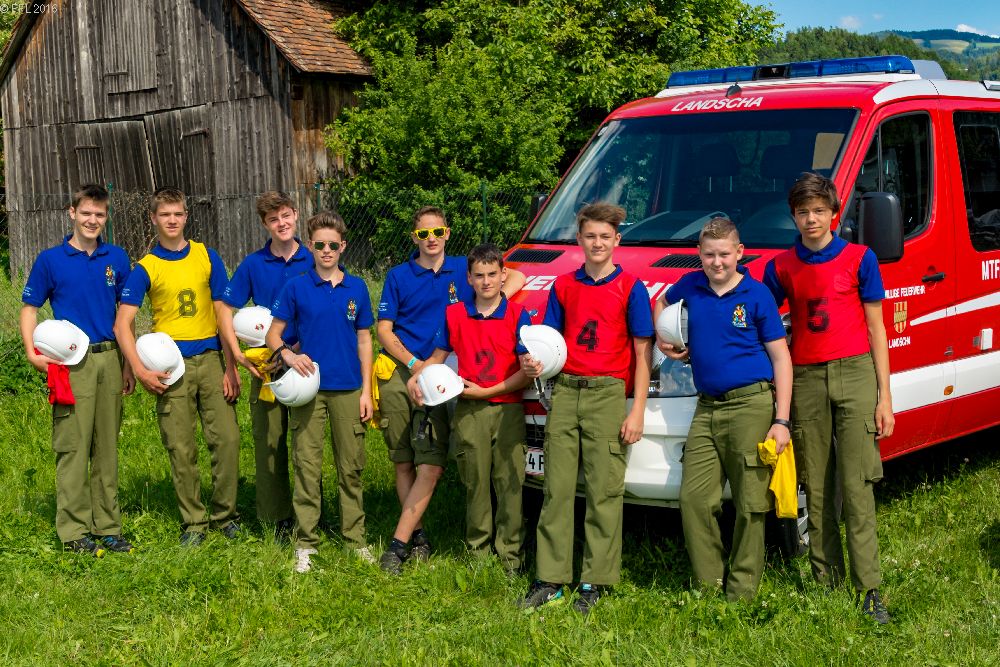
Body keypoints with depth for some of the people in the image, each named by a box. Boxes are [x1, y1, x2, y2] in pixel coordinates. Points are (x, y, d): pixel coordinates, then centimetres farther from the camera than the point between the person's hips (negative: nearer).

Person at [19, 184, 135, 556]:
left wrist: (129, 364, 11)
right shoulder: (50, 260, 0)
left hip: (109, 360, 3)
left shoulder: (117, 259, 9)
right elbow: (29, 308, 5)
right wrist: (32, 353, -10)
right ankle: (74, 531, 3)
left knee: (107, 446, 8)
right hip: (71, 362, -3)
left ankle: (107, 526, 16)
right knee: (72, 447, -3)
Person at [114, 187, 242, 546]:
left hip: (210, 359, 1)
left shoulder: (207, 257, 7)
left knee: (227, 438, -5)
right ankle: (193, 522, 13)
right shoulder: (145, 268, 3)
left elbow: (223, 313, 6)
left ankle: (225, 515, 10)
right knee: (181, 449, 1)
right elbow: (122, 324, -2)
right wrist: (141, 371, -13)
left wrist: (230, 367, 0)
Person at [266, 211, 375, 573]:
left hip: (348, 390, 2)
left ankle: (356, 537, 18)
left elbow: (364, 340, 10)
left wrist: (366, 390, 4)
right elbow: (273, 333, 4)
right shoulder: (296, 287, 1)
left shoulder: (356, 288, 7)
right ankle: (306, 542, 8)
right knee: (307, 466, 0)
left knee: (352, 466, 7)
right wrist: (287, 353, -18)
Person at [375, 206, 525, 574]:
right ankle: (417, 533, 17)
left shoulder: (463, 269, 10)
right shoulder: (398, 276, 8)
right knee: (403, 462, 4)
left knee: (431, 467, -12)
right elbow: (384, 330, 5)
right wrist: (414, 364, -10)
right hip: (398, 373, 1)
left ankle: (399, 542, -9)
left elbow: (517, 277, 10)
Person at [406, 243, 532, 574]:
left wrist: (487, 391, -12)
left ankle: (509, 556, 6)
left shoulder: (518, 316, -1)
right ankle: (478, 552, 16)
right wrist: (416, 377, -3)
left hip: (507, 411, -2)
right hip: (468, 412, 2)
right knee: (475, 485, 7)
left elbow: (527, 372, -5)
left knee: (510, 485, -1)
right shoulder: (455, 315, 7)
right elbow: (438, 356, 17)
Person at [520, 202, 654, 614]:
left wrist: (637, 411, -6)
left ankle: (595, 582, 3)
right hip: (565, 391, 4)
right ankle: (550, 579, 9)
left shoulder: (630, 288, 2)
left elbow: (642, 354, 0)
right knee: (556, 489, 4)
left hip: (608, 394, -4)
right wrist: (535, 363, -6)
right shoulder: (563, 286, 13)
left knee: (604, 491, -2)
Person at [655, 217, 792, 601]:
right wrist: (663, 340, 11)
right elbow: (661, 303, 33)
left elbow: (781, 357, -1)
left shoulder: (756, 295, -3)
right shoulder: (690, 287, 9)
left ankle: (741, 592, 9)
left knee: (750, 504, 0)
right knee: (694, 498, 1)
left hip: (752, 405, -4)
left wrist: (782, 420, -8)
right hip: (707, 407, 4)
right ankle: (708, 584, 13)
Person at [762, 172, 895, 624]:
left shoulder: (859, 259, 4)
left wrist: (884, 396, 1)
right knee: (816, 489, 4)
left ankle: (869, 590, -7)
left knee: (856, 486, -8)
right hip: (806, 379, 2)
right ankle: (826, 583, 12)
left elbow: (875, 328, 5)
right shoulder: (781, 267, 10)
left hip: (854, 374, -2)